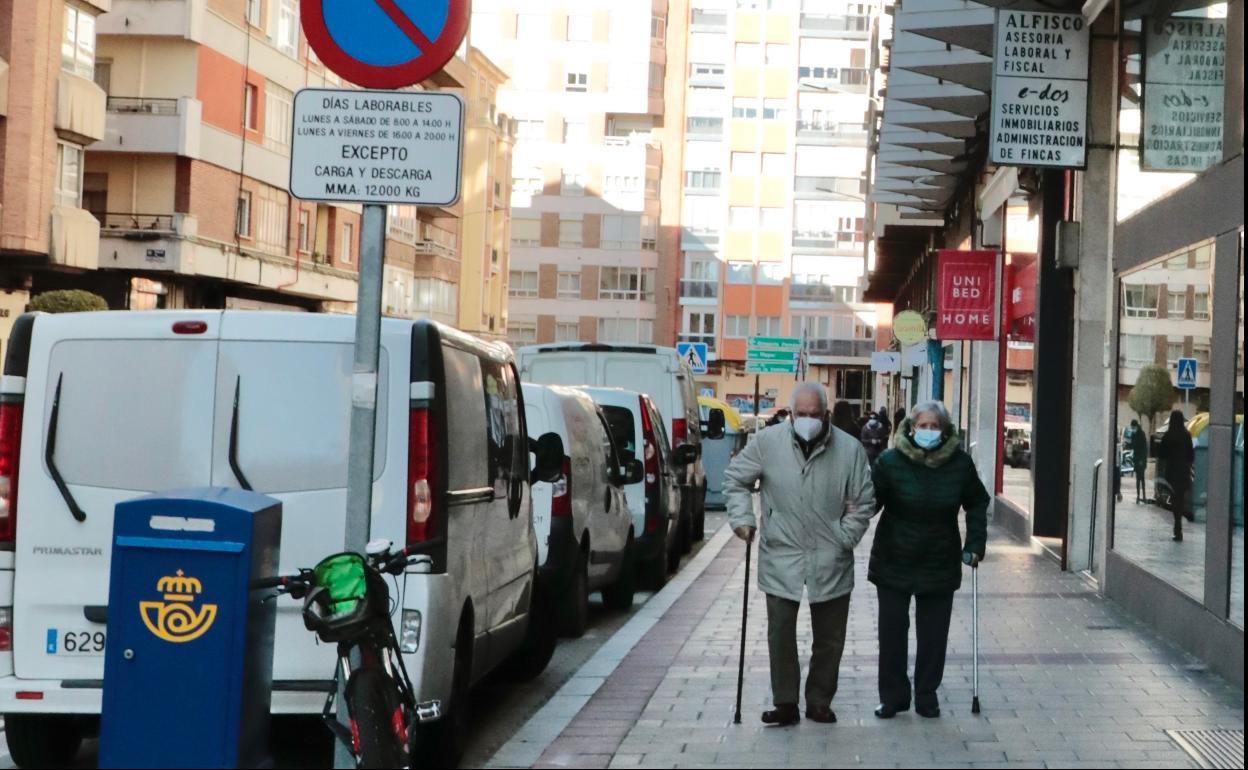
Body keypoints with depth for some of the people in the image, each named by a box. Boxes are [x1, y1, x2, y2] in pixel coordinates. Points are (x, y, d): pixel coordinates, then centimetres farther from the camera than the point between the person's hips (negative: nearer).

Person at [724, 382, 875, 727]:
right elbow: (735, 478, 8)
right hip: (781, 557, 0)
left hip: (830, 561, 1)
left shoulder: (850, 449, -6)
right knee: (780, 632, -1)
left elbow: (863, 502, 2)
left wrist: (845, 538, -4)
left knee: (829, 638, 9)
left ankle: (819, 702, 24)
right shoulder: (768, 441, -5)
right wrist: (742, 518, -2)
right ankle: (785, 703, 9)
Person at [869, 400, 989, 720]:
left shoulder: (960, 463, -4)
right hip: (894, 562, -1)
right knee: (892, 632, 4)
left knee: (933, 634, 6)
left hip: (940, 564, 1)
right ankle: (893, 696, 17)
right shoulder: (890, 461, -11)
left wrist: (974, 544, 2)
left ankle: (927, 695, 20)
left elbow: (977, 503, 10)